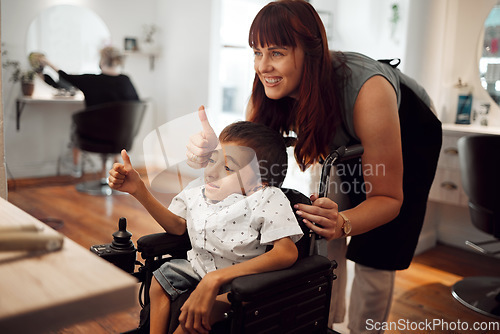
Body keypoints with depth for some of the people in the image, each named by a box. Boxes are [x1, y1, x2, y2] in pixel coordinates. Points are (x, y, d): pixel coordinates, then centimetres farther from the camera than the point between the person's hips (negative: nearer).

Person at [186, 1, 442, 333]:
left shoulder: (368, 93, -43)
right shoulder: (271, 90, -28)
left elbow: (388, 198, -34)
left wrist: (343, 223, -54)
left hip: (408, 132, -4)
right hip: (346, 142, 4)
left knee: (373, 257, -7)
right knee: (326, 241, 0)